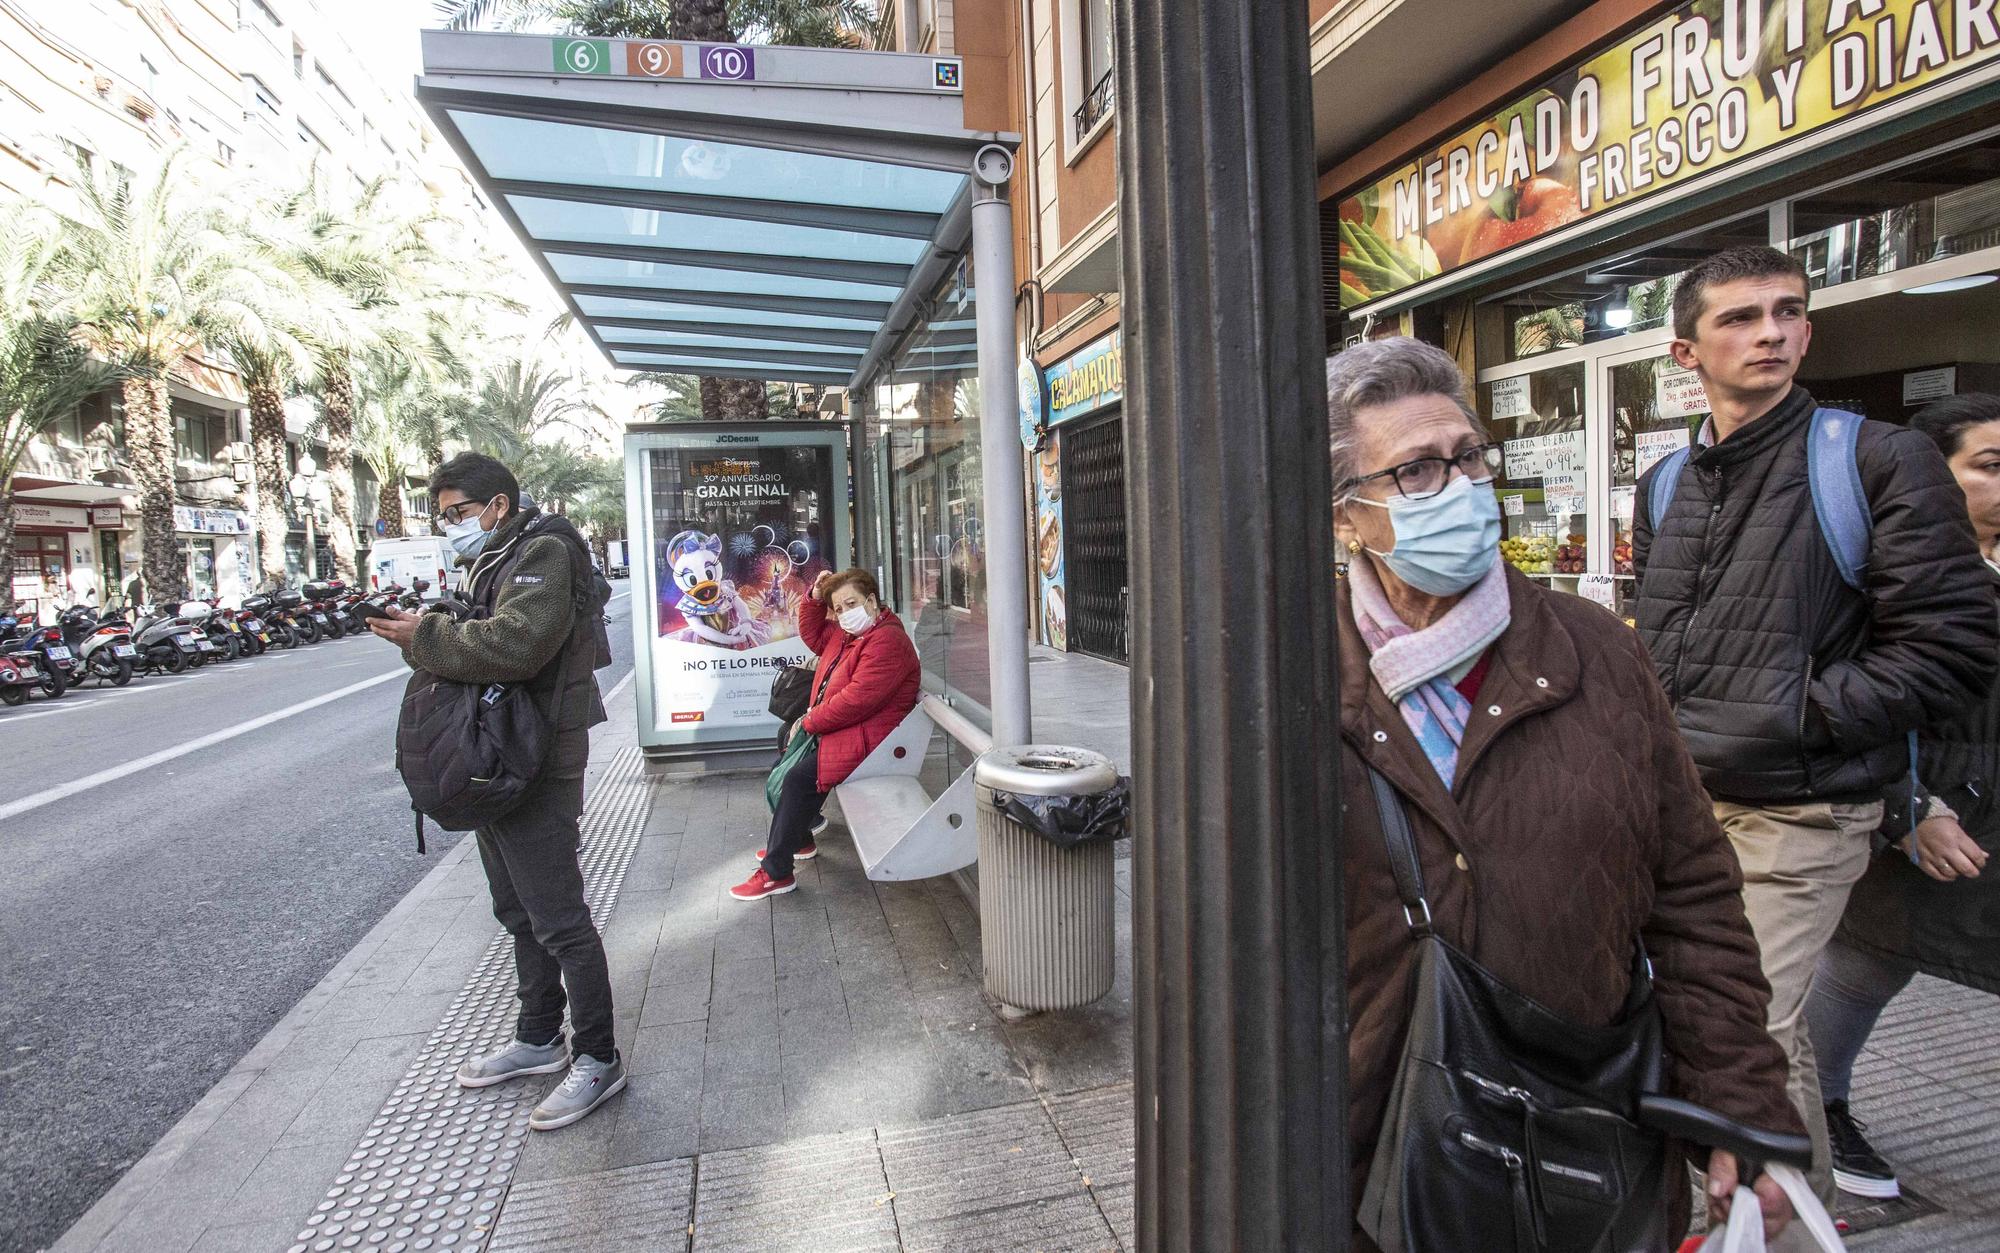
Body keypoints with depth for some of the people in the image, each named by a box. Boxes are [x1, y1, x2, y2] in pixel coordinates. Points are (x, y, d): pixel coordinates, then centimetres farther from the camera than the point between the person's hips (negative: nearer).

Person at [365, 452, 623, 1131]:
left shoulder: (545, 552, -14)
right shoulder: (488, 563, 17)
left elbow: (515, 644, -28)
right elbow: (476, 646, 17)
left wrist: (425, 637, -19)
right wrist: (422, 629, 0)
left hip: (537, 767, -10)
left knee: (558, 920, -4)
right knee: (518, 913, 19)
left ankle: (597, 1059, 8)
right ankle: (539, 1038, 34)